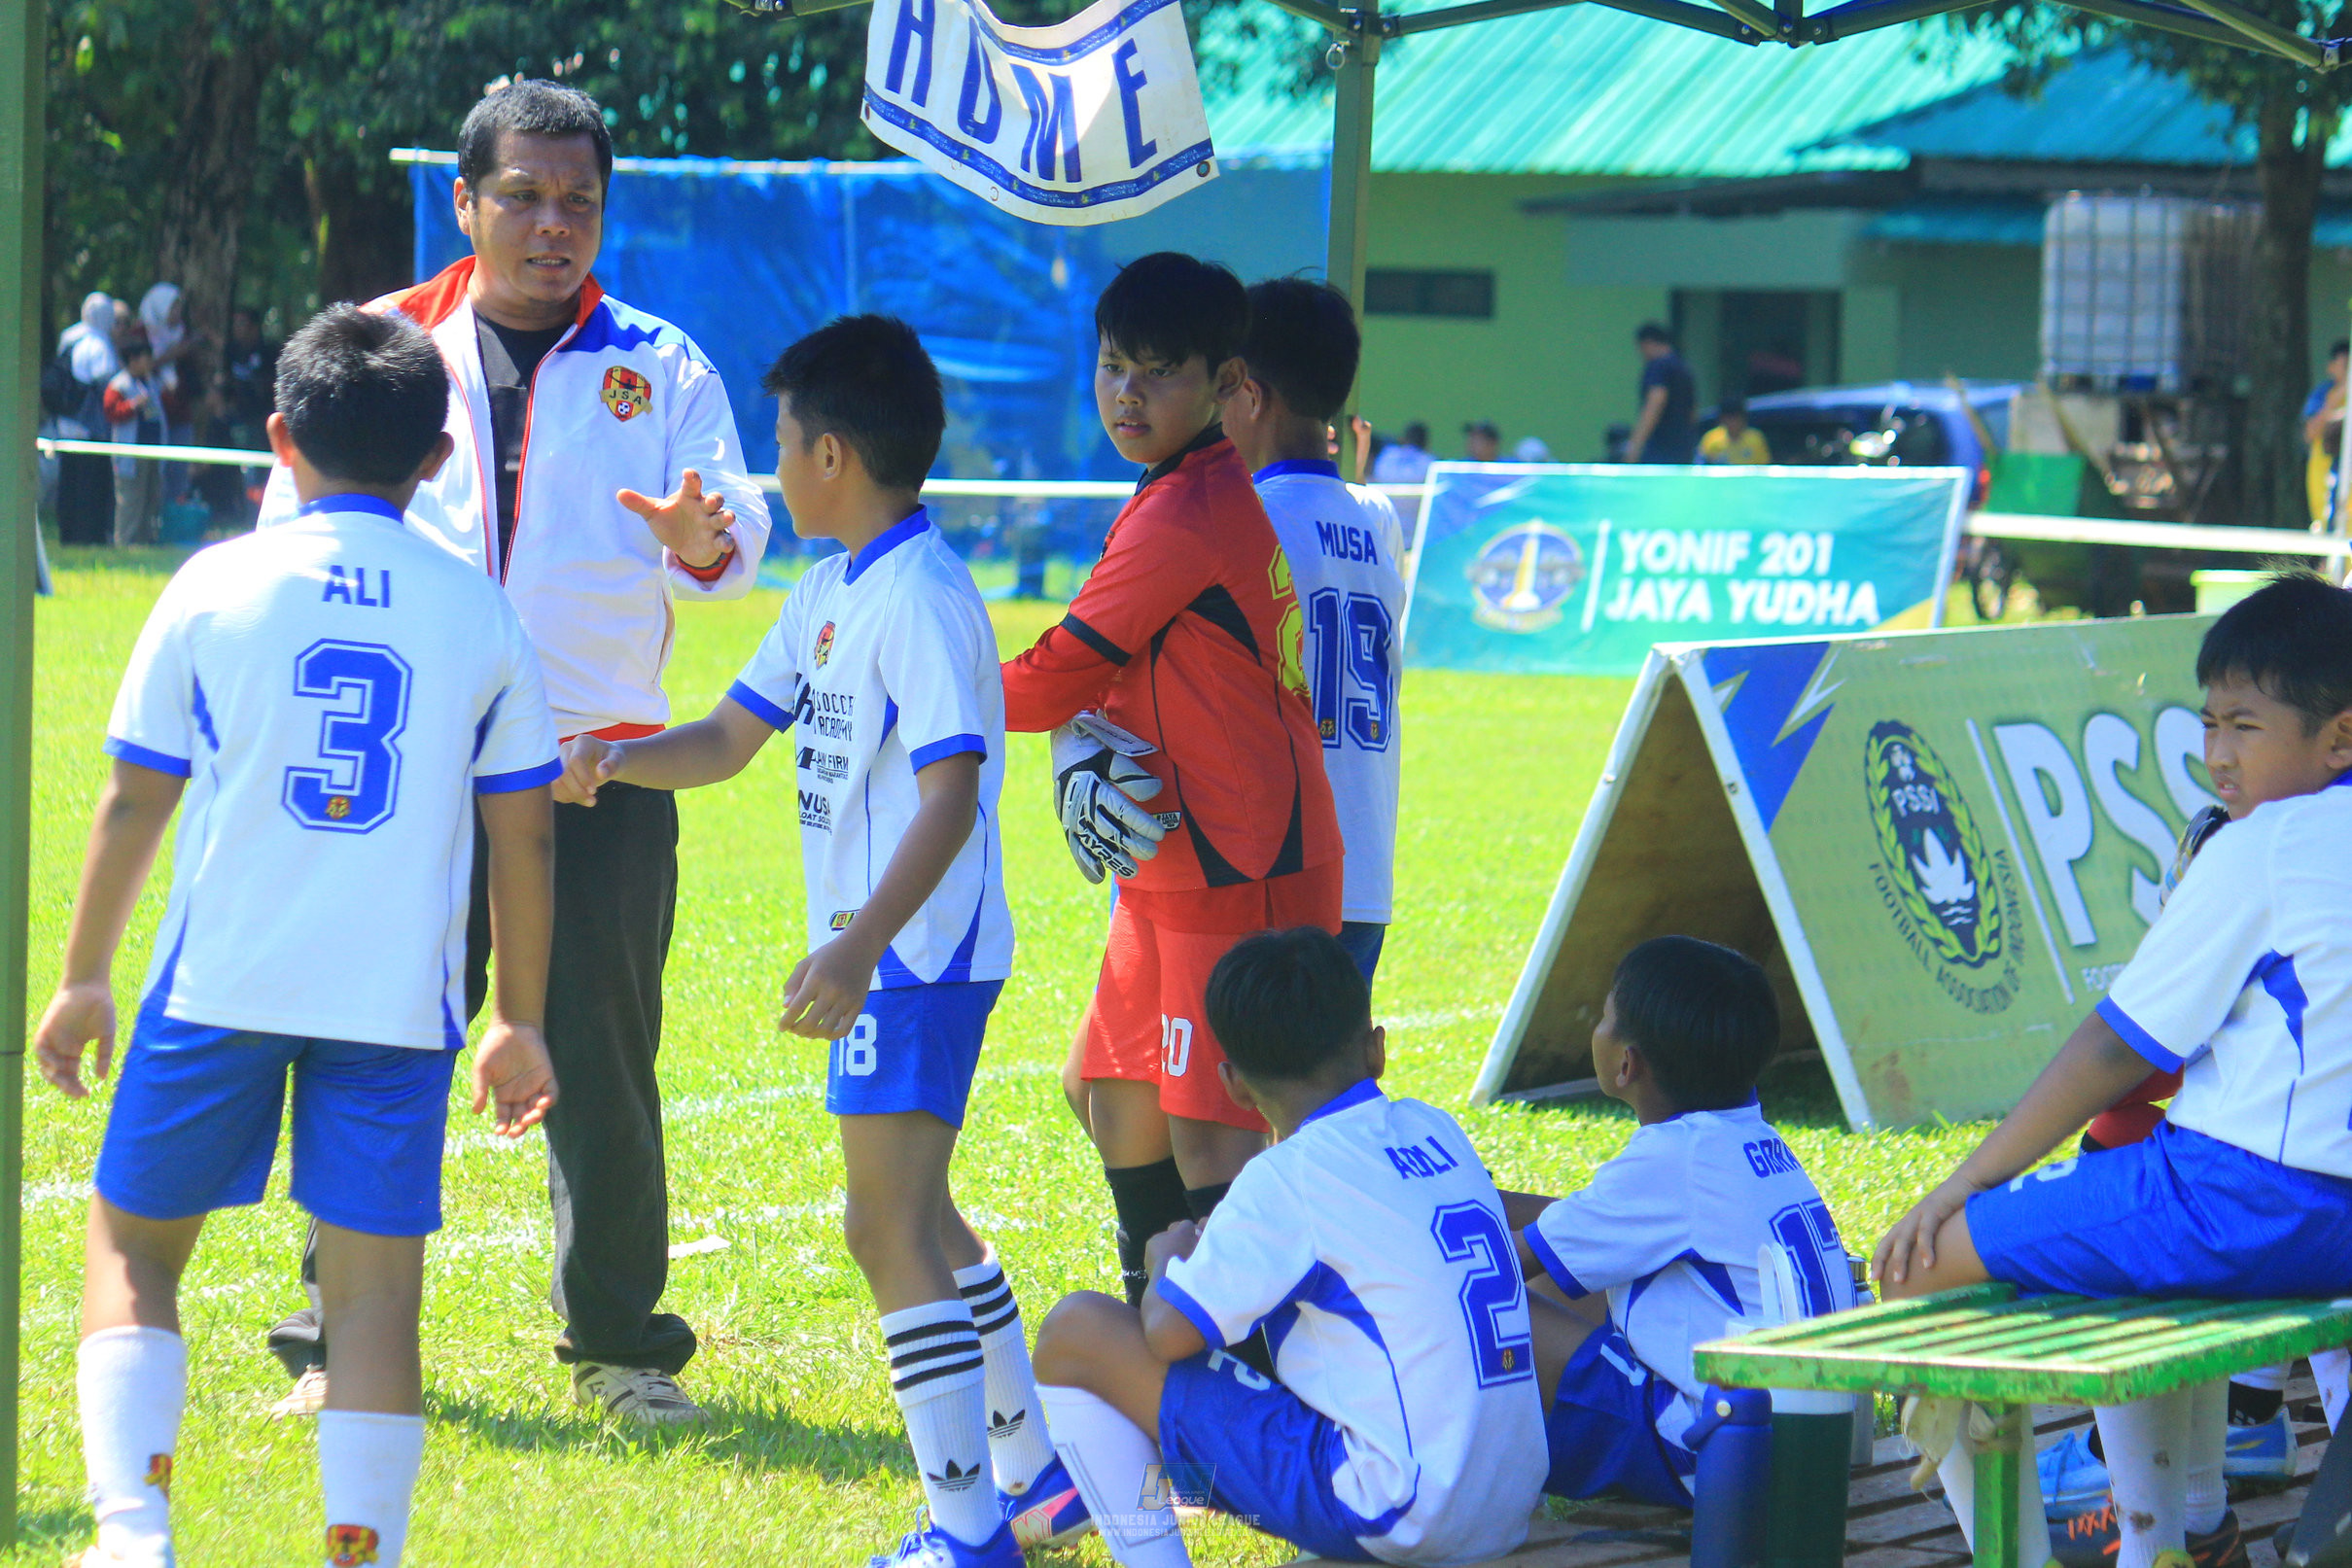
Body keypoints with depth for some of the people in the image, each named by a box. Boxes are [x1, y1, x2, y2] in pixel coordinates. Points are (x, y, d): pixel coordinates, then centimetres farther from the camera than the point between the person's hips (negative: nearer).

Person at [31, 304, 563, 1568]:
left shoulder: (218, 586, 0)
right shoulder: (480, 614, 4)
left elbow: (132, 802, 3)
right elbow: (522, 838, 6)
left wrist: (83, 978, 13)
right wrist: (520, 1017, 15)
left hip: (218, 987, -1)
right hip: (397, 1001, 1)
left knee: (132, 1244, 11)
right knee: (374, 1286, 4)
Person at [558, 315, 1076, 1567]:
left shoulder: (920, 599, -19)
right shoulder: (829, 595, 12)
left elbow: (952, 796, -27)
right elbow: (729, 739, 16)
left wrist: (859, 948, -36)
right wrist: (616, 758, -4)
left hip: (918, 950, -11)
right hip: (876, 950, 11)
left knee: (890, 1226, -13)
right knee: (917, 1217, 20)